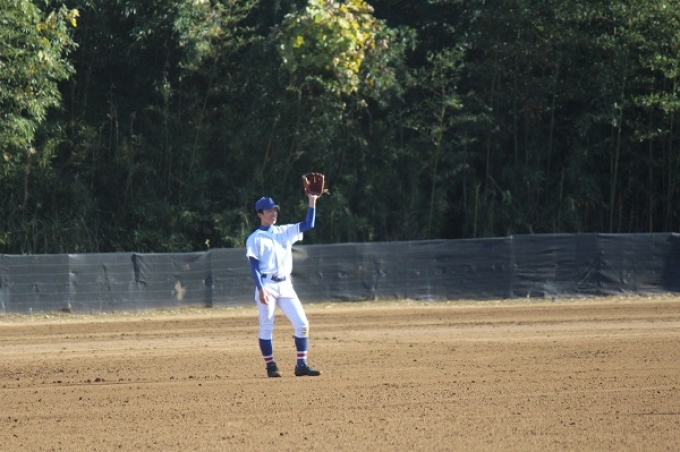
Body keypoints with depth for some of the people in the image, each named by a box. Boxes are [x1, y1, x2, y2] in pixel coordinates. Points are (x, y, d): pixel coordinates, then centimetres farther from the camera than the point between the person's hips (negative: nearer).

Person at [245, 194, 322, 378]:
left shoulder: (284, 232, 14)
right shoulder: (255, 239, 0)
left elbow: (308, 225, 9)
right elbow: (254, 266, -6)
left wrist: (312, 202, -1)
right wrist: (260, 289, -17)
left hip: (285, 285, 5)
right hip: (267, 285, -5)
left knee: (302, 324, -3)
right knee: (266, 328, -3)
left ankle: (301, 365, 1)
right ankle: (270, 366, 5)